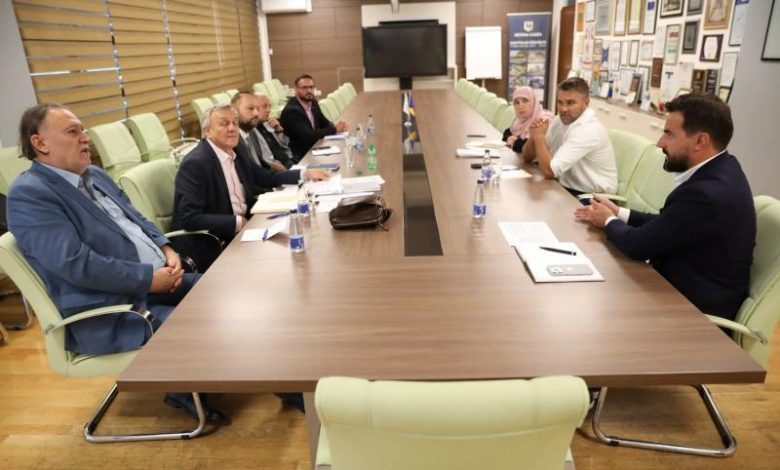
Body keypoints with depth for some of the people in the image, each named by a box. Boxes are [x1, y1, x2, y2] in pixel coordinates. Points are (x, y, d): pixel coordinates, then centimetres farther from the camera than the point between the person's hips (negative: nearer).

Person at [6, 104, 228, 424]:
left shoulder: (94, 174, 14)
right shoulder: (29, 194, -14)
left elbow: (137, 220, 18)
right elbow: (76, 263, -24)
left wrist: (167, 250, -2)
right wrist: (150, 278, -22)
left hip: (156, 278, 9)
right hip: (108, 313, -9)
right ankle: (186, 392, 10)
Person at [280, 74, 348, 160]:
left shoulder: (313, 103, 5)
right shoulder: (291, 111, -19)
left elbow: (324, 123, 14)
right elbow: (308, 136, -24)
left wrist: (336, 126, -10)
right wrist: (334, 129, -18)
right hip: (301, 156, -8)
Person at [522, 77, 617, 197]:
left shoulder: (589, 130, -23)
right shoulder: (561, 119, 1)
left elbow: (549, 171, -28)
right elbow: (527, 158, 3)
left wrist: (539, 136, -20)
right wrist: (535, 136, -16)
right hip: (567, 188, 7)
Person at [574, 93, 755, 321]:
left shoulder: (706, 193, -30)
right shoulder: (720, 169, -1)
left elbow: (637, 245, -21)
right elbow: (667, 223, 8)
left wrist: (609, 221, -3)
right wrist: (619, 213, 3)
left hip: (696, 306, -7)